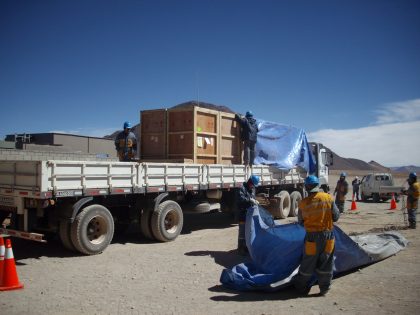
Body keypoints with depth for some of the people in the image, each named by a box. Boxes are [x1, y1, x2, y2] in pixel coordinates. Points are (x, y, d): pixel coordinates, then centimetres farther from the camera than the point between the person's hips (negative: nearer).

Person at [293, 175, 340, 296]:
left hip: (312, 236, -1)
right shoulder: (328, 198, -9)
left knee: (308, 263, 13)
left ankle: (301, 286, 27)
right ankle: (324, 288, 27)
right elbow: (336, 217, -3)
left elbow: (300, 221, 0)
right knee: (326, 263, 16)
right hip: (328, 234, 1)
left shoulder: (303, 203, -12)